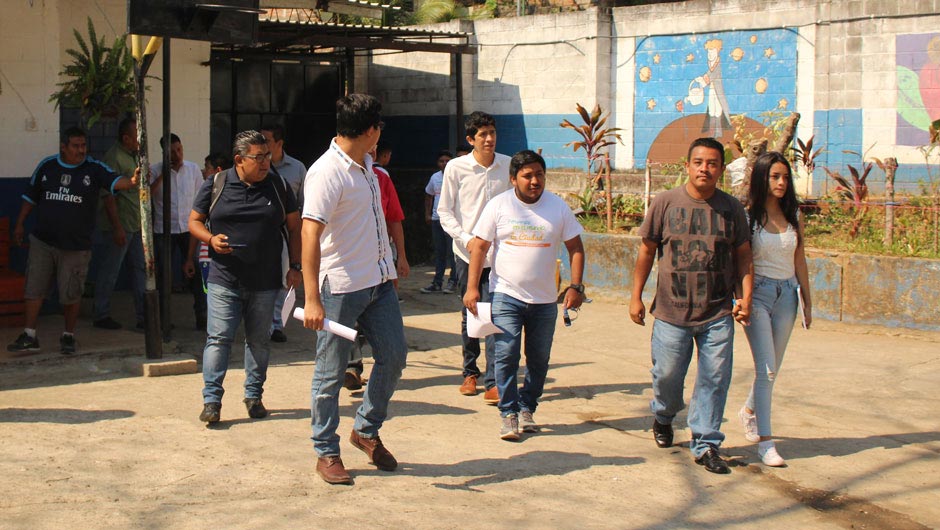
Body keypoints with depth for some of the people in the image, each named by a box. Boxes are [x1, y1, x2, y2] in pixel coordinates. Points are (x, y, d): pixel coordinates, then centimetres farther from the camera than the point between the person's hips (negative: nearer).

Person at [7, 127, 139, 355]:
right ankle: (29, 337, 10)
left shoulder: (93, 169, -2)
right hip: (42, 241, 2)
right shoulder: (47, 165, 5)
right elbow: (30, 196, 15)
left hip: (76, 246, -2)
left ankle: (68, 336, 20)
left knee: (71, 294, 3)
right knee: (34, 288, 1)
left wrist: (131, 181, -41)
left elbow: (114, 181, -19)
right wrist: (20, 224, 15)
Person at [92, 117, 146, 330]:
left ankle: (143, 316, 12)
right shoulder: (114, 158, -15)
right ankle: (101, 316, 13)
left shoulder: (133, 156, 13)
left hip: (136, 227, 9)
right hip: (118, 228, -9)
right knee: (109, 272, 2)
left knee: (141, 268, 8)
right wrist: (117, 228, -22)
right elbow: (108, 196, -20)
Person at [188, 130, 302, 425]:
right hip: (224, 281, -2)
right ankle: (211, 400, 0)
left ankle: (254, 396, 23)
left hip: (265, 283, 2)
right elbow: (194, 220, 7)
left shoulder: (278, 186, 5)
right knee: (219, 338, -6)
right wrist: (211, 239, -14)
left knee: (259, 340, 10)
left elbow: (294, 226, 10)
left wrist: (295, 266, 3)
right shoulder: (215, 185, 0)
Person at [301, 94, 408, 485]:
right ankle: (326, 453, 14)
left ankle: (366, 430, 28)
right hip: (340, 287, -8)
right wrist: (312, 299, -27)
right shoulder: (327, 173, -18)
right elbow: (310, 235, -23)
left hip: (379, 281, 8)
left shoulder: (366, 165, 10)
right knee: (331, 372, 2)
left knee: (394, 355, 10)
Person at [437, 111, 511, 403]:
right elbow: (445, 211, 0)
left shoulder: (507, 165, 2)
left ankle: (493, 381, -8)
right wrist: (466, 238, -12)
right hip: (466, 252, 0)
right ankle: (470, 372, 26)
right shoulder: (456, 167, -2)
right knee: (469, 313, 10)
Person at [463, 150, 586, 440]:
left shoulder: (558, 207, 2)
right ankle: (509, 414, 1)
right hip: (506, 295, -2)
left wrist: (575, 286, -3)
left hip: (545, 299, 2)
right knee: (506, 356, -8)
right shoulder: (498, 205, -3)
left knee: (539, 359, 9)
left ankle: (527, 408, 24)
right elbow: (480, 246, -1)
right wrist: (472, 288, -7)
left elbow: (575, 247, 7)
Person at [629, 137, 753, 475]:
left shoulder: (731, 208, 4)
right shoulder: (665, 203, -1)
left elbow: (743, 255, 11)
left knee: (714, 379, 0)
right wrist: (636, 297, 5)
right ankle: (663, 417, 40)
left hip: (718, 313, 1)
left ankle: (706, 444, 11)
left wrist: (746, 296, 0)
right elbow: (647, 250, 5)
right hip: (672, 311, -1)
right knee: (667, 375, 8)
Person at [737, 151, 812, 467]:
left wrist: (807, 301, 13)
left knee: (772, 369, 13)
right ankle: (764, 440, -9)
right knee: (766, 368, -12)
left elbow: (799, 261, 13)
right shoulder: (749, 216, -5)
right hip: (758, 293, -5)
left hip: (787, 294, 5)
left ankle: (750, 411, 40)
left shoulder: (793, 216, 9)